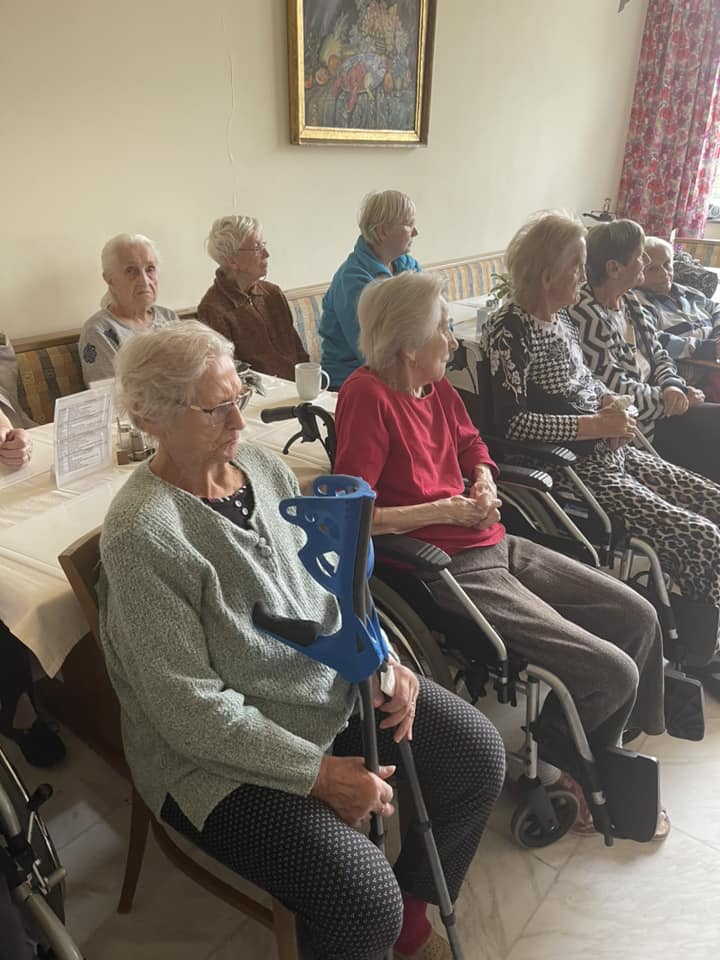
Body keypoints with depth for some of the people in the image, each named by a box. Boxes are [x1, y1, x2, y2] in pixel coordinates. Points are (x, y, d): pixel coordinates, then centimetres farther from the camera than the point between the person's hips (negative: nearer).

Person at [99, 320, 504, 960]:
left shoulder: (265, 468, 0)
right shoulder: (141, 535, -22)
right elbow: (190, 709, -21)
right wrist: (320, 774, -20)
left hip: (335, 686, 7)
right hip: (221, 754, -6)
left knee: (479, 754, -2)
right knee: (364, 900, -19)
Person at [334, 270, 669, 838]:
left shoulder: (436, 386, 7)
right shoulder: (367, 396, -17)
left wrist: (484, 481, 4)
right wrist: (448, 510, -17)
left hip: (497, 547, 9)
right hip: (454, 572, -9)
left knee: (639, 618, 11)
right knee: (612, 674, -12)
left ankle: (616, 751, 32)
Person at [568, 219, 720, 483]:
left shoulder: (628, 300, 7)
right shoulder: (586, 317, -22)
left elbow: (658, 353, 12)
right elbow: (615, 390, -21)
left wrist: (672, 385, -8)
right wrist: (668, 398, -11)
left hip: (657, 403, 9)